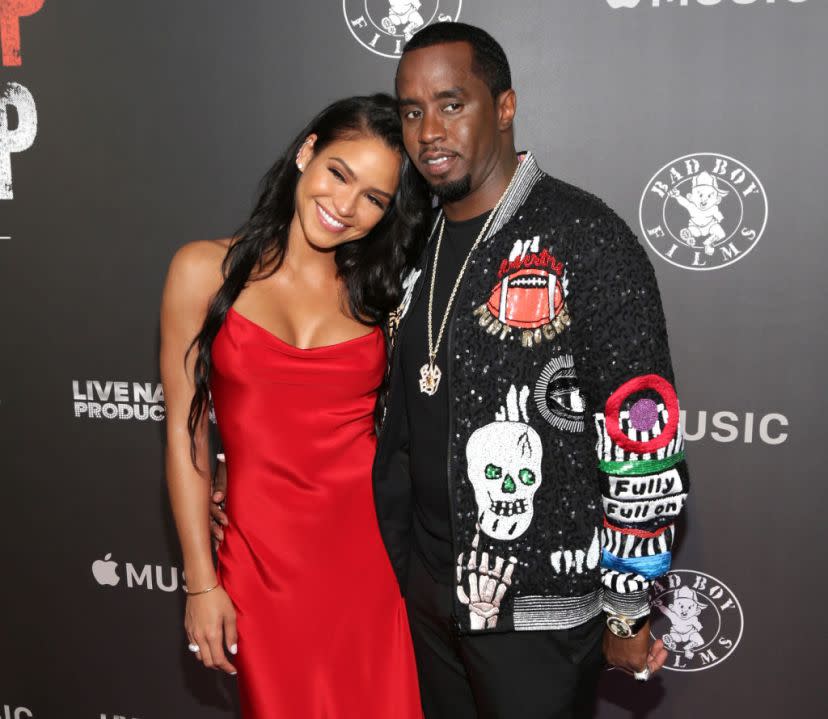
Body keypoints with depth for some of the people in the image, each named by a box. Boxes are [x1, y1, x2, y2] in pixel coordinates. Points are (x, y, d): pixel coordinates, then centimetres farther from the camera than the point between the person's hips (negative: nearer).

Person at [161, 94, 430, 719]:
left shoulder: (379, 290, 4)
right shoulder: (207, 270, -2)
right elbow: (185, 432, -1)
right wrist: (201, 583, -1)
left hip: (375, 548, 2)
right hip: (265, 556, -1)